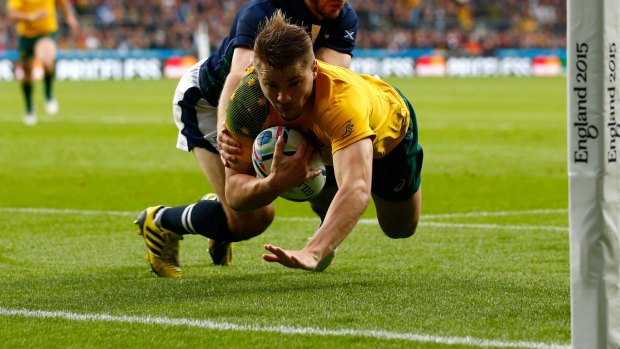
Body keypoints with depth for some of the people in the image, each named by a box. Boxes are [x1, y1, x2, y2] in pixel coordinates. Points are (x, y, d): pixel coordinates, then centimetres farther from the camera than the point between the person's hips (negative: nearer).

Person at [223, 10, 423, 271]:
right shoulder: (248, 104, -41)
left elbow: (356, 190, -67)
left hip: (390, 133, -2)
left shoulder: (343, 98, -54)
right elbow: (234, 192, -35)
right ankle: (327, 221, 33)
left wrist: (312, 253, -83)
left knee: (400, 228, 12)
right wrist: (275, 183, -58)